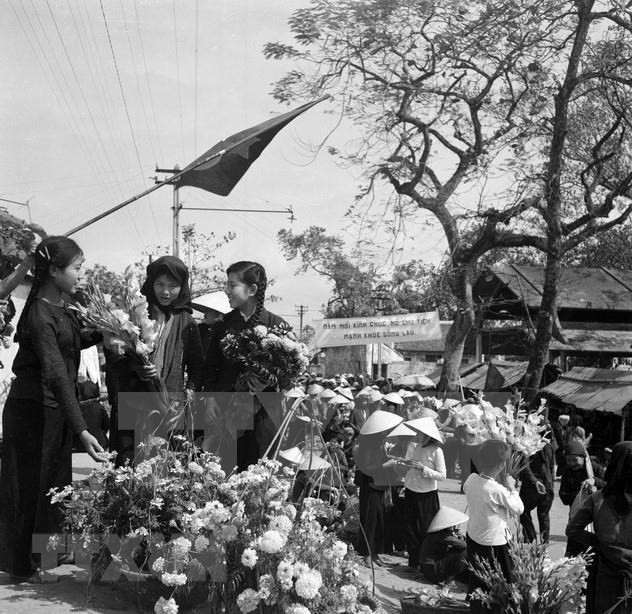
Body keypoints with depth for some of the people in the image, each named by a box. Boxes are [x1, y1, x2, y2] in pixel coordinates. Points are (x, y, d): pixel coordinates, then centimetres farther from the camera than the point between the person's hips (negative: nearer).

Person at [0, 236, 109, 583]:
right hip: (33, 411, -8)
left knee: (52, 483, 15)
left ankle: (39, 555, 27)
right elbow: (56, 375, -31)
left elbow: (73, 343, 22)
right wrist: (81, 430, -36)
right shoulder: (40, 315, -24)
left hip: (55, 410, 8)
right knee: (29, 485, 4)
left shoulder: (62, 306, 3)